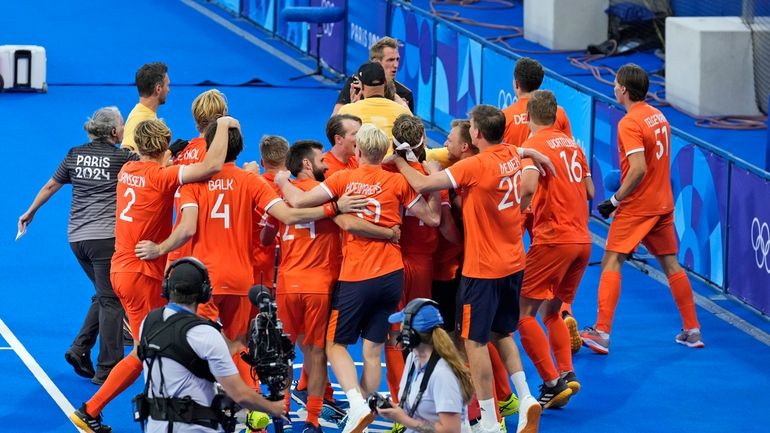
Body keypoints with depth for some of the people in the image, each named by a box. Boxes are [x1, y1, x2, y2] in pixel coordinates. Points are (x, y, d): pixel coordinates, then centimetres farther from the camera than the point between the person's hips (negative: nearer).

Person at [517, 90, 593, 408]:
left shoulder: (535, 144, -8)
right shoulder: (571, 144, 14)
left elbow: (529, 185, -25)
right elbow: (590, 191, 19)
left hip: (552, 238, -8)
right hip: (582, 238, 8)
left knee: (523, 312, -3)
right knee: (551, 310, 20)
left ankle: (552, 382, -10)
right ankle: (566, 374, 6)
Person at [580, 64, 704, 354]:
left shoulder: (629, 124, -17)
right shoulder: (659, 117, 9)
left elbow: (638, 169, -24)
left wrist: (614, 200, -16)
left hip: (636, 208, -8)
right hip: (663, 204, 8)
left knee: (611, 262, -6)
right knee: (671, 264, 15)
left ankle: (601, 332, -13)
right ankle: (692, 330, 18)